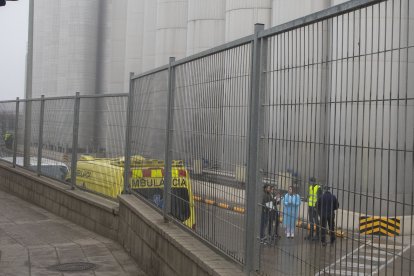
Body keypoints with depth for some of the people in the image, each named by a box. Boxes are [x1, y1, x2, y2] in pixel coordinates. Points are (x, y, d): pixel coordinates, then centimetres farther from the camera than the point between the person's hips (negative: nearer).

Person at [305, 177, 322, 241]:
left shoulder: (318, 188, -14)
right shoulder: (310, 187, 11)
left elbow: (319, 198, -17)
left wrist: (317, 206, -20)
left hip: (315, 207, -8)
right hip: (310, 206, 8)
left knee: (316, 221, -2)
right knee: (311, 220, 13)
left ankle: (317, 236, 5)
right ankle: (311, 235, 21)